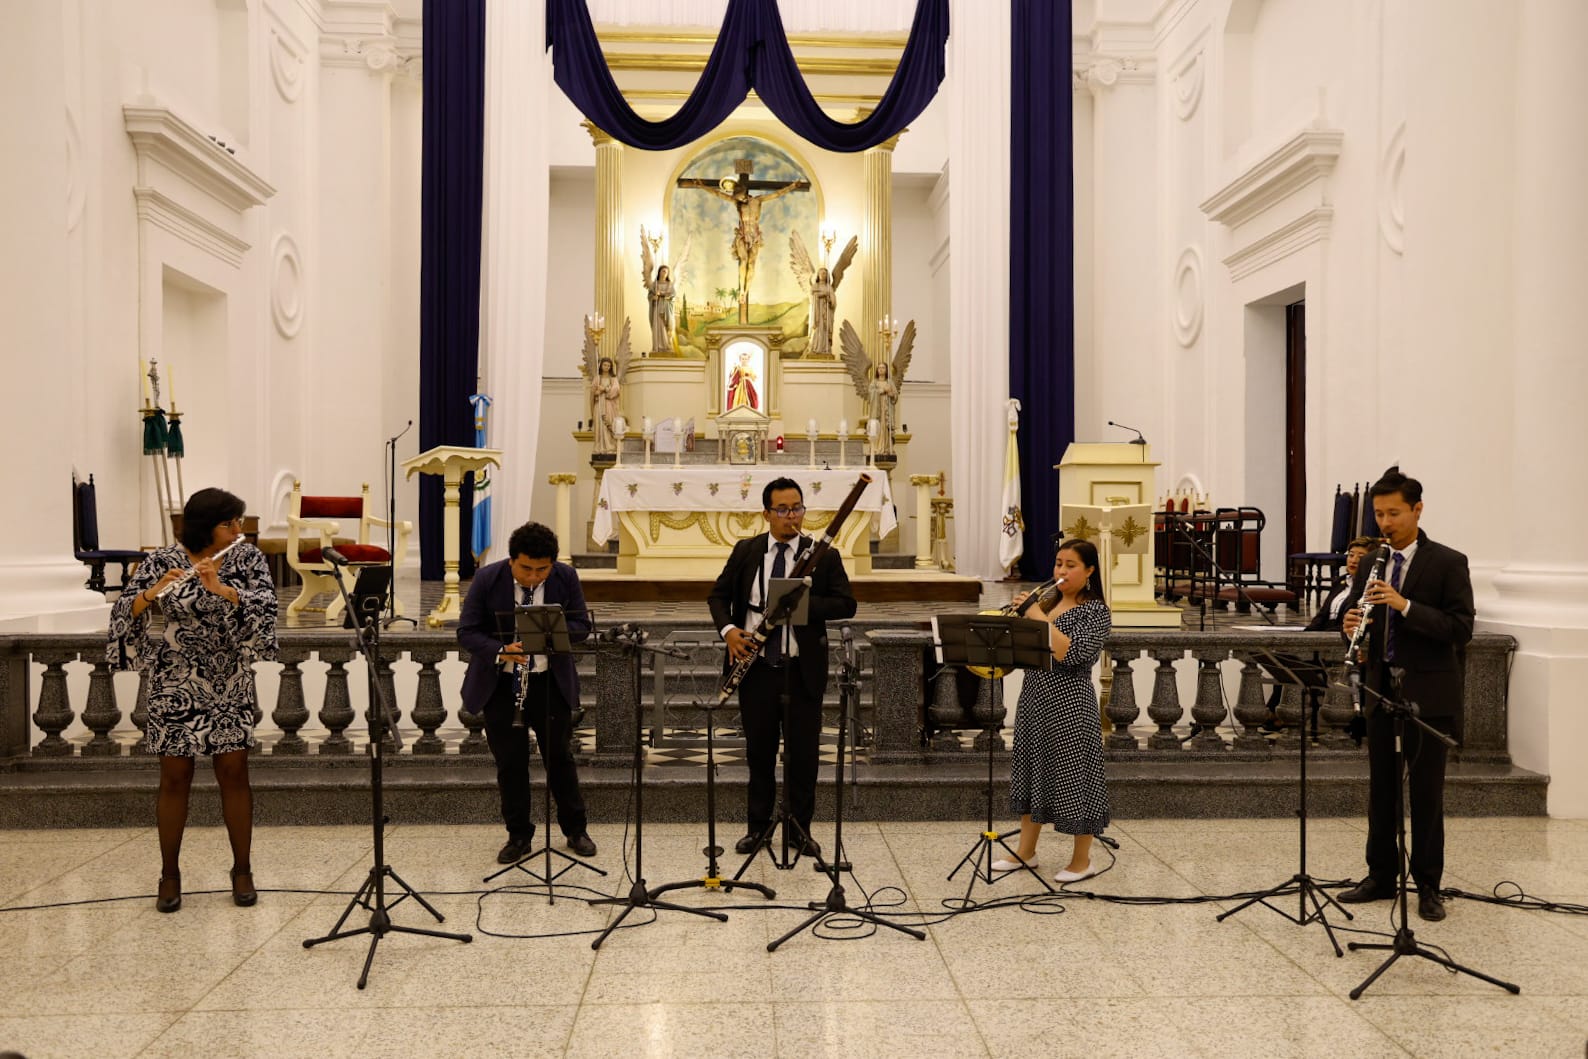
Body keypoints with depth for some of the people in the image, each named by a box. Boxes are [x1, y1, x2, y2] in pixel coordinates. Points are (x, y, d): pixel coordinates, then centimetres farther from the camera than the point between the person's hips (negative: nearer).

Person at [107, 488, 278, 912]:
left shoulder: (249, 558, -3)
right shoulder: (161, 562, -6)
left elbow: (265, 606, -15)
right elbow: (124, 613, -11)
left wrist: (221, 589, -29)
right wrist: (151, 594, -30)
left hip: (231, 687, 1)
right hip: (176, 689, -1)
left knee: (234, 774, 5)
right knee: (175, 779, 5)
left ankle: (242, 870, 17)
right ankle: (170, 875, 20)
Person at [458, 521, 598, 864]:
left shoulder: (566, 578, -10)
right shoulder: (487, 579, -13)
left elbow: (582, 625, -4)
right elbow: (467, 631, -11)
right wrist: (500, 652, -29)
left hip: (550, 681, 1)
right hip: (500, 683, -1)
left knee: (559, 756, 9)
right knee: (510, 762, 5)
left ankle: (575, 830, 22)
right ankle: (519, 836, 19)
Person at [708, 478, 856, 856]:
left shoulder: (824, 555, -1)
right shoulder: (746, 551, 5)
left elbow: (847, 605, -7)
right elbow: (718, 594, 10)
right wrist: (728, 629, -9)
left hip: (803, 670, -1)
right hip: (756, 667, 2)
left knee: (802, 752, 5)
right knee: (759, 750, 12)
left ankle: (801, 829, 20)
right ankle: (758, 826, 26)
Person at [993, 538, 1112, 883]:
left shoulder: (1095, 611, -10)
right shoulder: (1049, 602, 10)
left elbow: (1073, 654, -25)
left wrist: (1039, 618, -23)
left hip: (1069, 703, -8)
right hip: (1035, 698, 8)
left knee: (1073, 776, 1)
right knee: (1032, 770, 14)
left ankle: (1082, 860, 16)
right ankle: (1026, 851, 27)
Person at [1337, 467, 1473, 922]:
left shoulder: (1448, 563, -7)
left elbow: (1461, 628, -14)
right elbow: (1355, 613, 11)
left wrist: (1405, 605, -26)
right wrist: (1350, 626, -13)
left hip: (1428, 693, -5)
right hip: (1381, 691, 5)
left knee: (1427, 791, 4)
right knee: (1381, 787, 12)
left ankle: (1428, 885, 15)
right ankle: (1381, 876, 23)